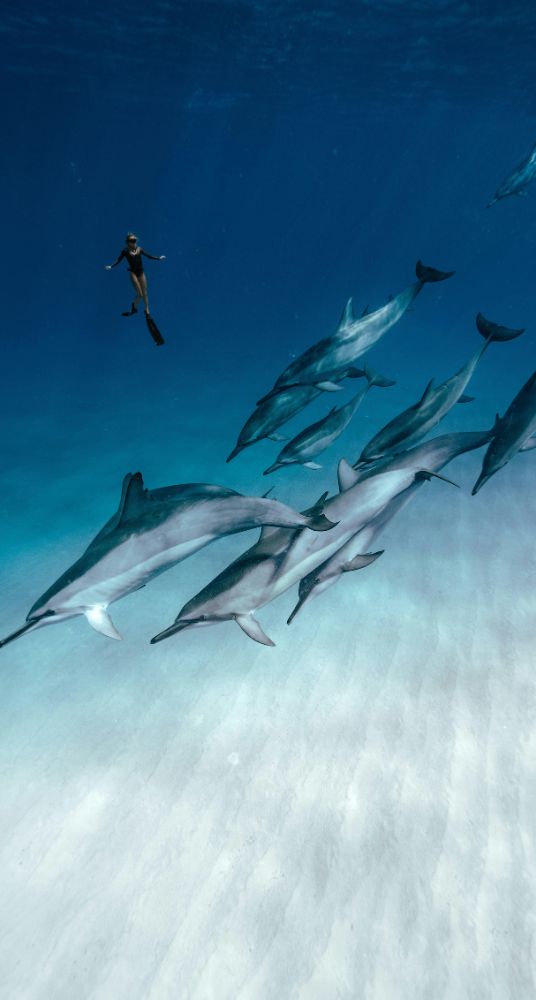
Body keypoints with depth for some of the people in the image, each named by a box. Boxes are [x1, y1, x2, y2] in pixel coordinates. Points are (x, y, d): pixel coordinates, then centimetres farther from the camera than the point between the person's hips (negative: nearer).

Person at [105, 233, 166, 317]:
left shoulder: (139, 249, 8)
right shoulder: (126, 251, -2)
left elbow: (149, 256, 15)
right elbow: (118, 260, -5)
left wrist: (159, 258, 14)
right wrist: (111, 266, -18)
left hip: (141, 273, 4)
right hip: (133, 273, -4)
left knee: (145, 294, 5)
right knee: (140, 294, -10)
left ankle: (147, 311, 18)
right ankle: (134, 307, 18)